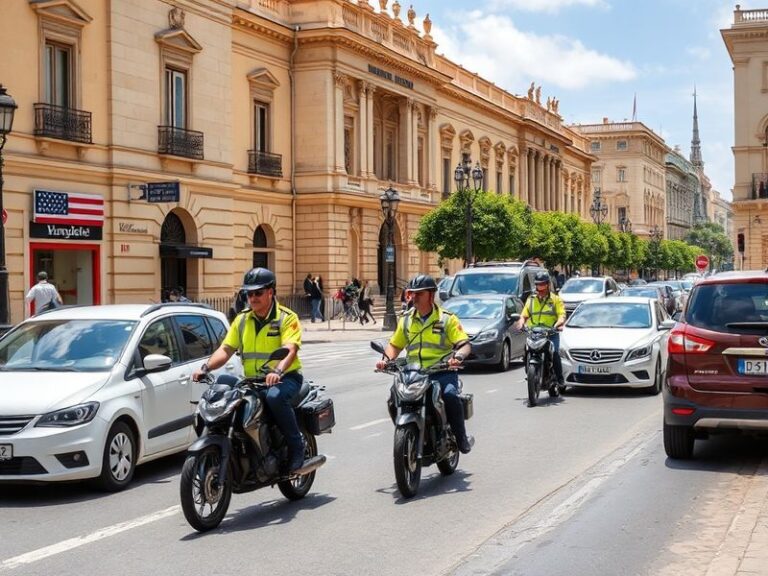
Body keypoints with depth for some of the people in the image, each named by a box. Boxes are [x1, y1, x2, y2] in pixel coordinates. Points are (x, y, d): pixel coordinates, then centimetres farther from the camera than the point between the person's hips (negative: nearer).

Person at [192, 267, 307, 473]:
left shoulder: (287, 318, -4)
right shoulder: (242, 319, 13)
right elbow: (226, 349, 6)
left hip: (286, 378, -5)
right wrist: (205, 368, -14)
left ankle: (296, 446, -20)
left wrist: (277, 372, -40)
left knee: (275, 397, -38)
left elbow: (290, 350, -20)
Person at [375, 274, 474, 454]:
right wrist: (386, 359, 1)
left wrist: (458, 357, -26)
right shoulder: (406, 320, 16)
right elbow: (395, 344, 21)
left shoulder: (447, 318, 3)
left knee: (450, 395, -33)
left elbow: (465, 344, -4)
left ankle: (462, 437, -14)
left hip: (442, 372, -4)